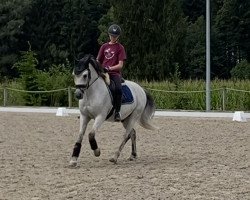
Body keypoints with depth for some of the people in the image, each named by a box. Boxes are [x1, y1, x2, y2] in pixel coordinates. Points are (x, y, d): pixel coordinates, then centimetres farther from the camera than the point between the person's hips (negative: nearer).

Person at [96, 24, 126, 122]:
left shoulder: (120, 48, 5)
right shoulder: (104, 46, 16)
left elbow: (120, 65, -3)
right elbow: (98, 60, 20)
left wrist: (109, 68, -18)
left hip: (115, 73, -4)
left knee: (118, 89, -32)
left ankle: (117, 112, -24)